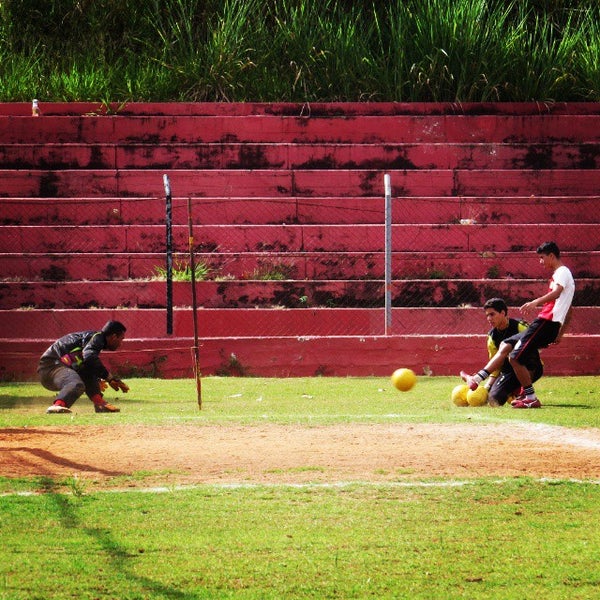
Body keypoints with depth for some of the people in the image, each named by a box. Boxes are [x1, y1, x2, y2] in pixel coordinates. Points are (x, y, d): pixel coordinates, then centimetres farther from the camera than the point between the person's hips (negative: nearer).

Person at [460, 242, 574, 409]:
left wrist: (536, 302, -43)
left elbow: (557, 292, -28)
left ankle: (531, 398, -7)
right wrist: (559, 334, 29)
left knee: (515, 358, -12)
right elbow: (569, 310, 29)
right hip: (545, 322, 11)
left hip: (546, 322, -11)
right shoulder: (559, 274, 25)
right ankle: (476, 379, 12)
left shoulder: (562, 272, -6)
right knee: (506, 345, 13)